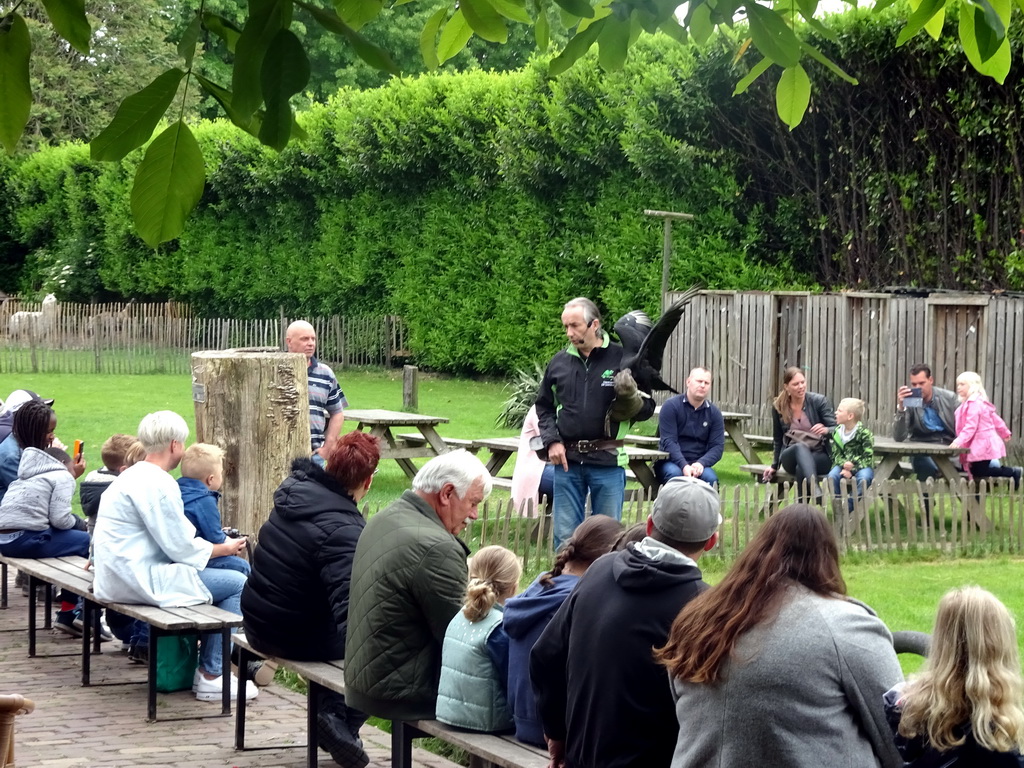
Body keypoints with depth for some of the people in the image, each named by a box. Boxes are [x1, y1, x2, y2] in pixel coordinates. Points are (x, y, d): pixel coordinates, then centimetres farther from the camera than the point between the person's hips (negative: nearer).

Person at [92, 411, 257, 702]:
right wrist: (224, 548, -1)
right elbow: (180, 547, -16)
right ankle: (212, 675, -4)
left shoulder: (132, 476, 15)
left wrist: (216, 545, 17)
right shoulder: (157, 484, -18)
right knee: (236, 584, -7)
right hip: (141, 580, -11)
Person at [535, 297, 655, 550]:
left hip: (608, 462, -3)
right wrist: (552, 441, 4)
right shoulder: (559, 362, 7)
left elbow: (646, 409, 1)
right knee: (565, 536, 6)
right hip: (567, 462, 3)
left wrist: (632, 400, -21)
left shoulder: (621, 359, -2)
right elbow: (544, 406, 18)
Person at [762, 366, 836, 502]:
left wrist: (826, 430, -29)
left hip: (820, 456, -1)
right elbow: (777, 439, 18)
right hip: (790, 457, 1)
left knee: (801, 469, -37)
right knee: (800, 447, -38)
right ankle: (815, 490, -62)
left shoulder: (819, 401, -2)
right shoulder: (778, 407, 6)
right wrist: (774, 466, 18)